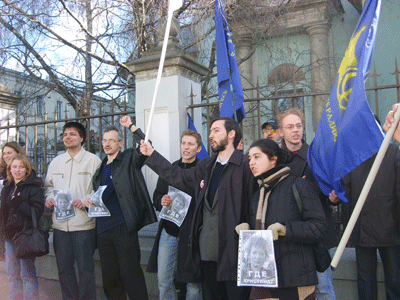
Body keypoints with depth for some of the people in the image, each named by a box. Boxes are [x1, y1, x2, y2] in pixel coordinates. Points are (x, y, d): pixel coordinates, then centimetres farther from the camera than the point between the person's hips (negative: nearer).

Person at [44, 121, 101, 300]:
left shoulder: (93, 160, -1)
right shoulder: (56, 162, 13)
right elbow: (49, 185, 21)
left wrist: (85, 201, -19)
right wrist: (49, 197, 0)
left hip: (83, 224, -5)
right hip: (60, 223, 5)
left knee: (85, 268, 1)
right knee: (64, 267, 13)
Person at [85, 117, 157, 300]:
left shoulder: (129, 159, 2)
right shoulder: (100, 169, 20)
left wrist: (130, 126, -15)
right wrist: (88, 202, 7)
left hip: (123, 227, -6)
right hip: (103, 228, 6)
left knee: (131, 274, -4)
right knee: (109, 278, 11)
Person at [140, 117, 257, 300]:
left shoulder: (245, 165, -8)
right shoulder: (206, 166, 15)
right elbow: (178, 177, 22)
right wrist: (152, 154, 21)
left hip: (233, 250, -6)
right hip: (207, 251, 7)